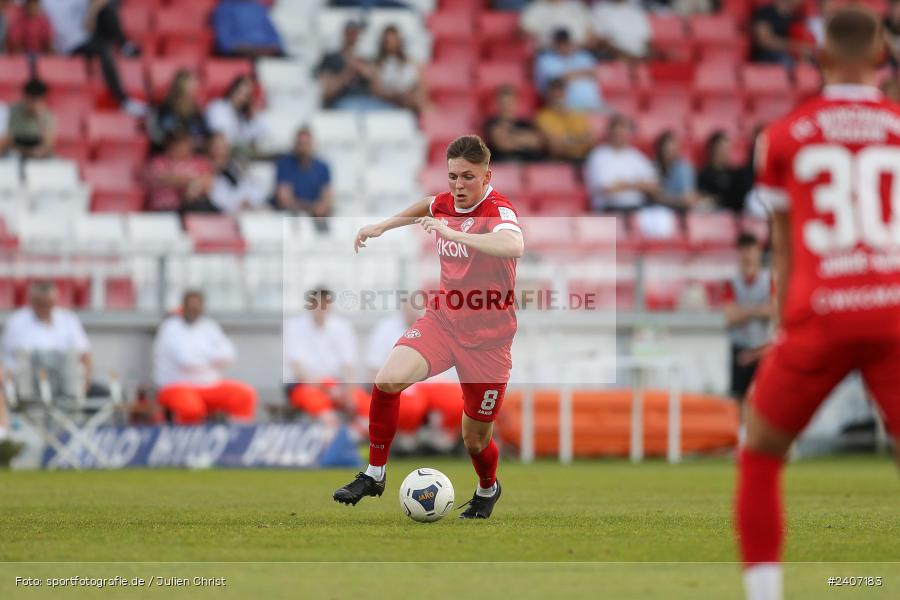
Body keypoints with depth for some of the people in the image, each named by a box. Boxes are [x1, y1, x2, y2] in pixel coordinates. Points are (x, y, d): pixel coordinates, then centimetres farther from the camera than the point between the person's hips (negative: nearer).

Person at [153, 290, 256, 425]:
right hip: (179, 388, -6)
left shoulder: (209, 327, 10)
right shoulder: (170, 329, -8)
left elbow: (228, 355, -3)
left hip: (209, 387, 6)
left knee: (246, 395, -16)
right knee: (190, 408, -39)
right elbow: (185, 360, -20)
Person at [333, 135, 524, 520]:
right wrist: (383, 226, 29)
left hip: (486, 339, -5)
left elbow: (514, 247, -44)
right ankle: (374, 474, -8)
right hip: (441, 322, 5)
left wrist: (452, 233, -47)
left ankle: (488, 490, 42)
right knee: (389, 379, -23)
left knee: (475, 439, 6)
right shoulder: (445, 204, 2)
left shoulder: (498, 211, -19)